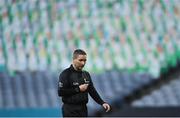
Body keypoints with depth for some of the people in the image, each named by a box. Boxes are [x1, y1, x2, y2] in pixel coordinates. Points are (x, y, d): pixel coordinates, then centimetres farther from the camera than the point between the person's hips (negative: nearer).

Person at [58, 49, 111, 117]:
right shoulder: (65, 74, -9)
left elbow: (92, 91, 15)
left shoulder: (86, 74, 12)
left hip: (83, 109, 7)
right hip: (70, 111, -7)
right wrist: (78, 89, -19)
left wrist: (102, 103, 2)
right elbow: (60, 92, -17)